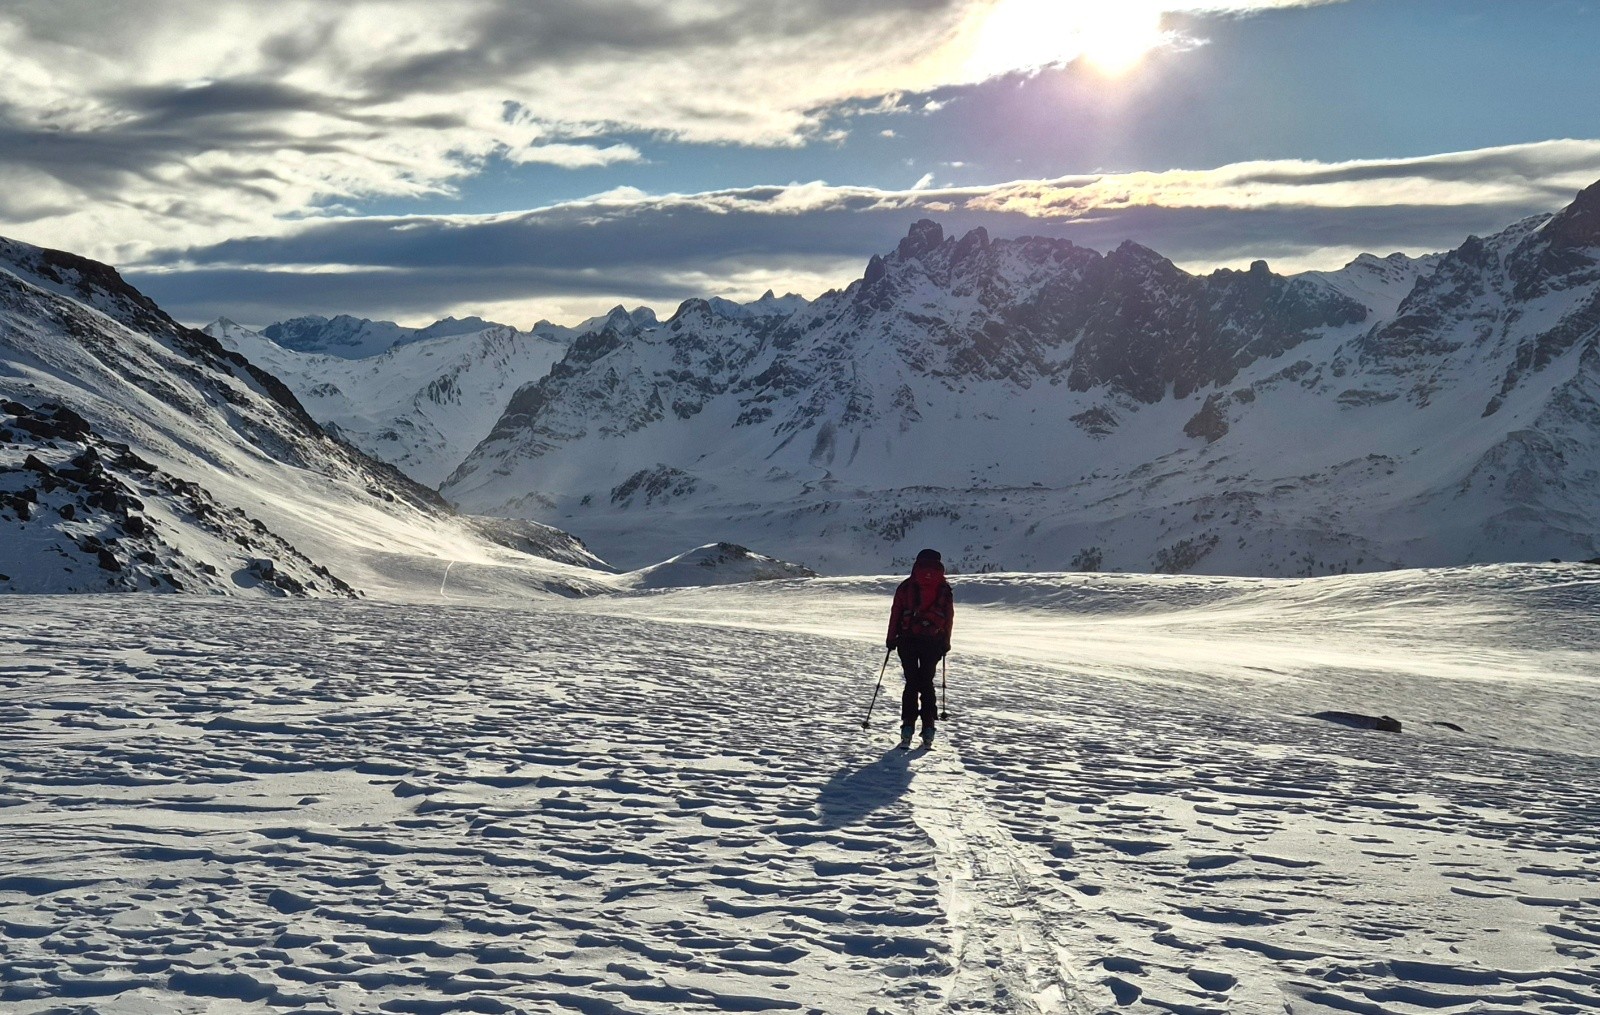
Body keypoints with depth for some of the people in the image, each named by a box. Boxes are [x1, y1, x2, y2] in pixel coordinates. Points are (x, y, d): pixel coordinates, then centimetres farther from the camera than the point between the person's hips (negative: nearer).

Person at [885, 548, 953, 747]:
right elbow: (949, 617, 5)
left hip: (907, 641, -1)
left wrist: (891, 638, 5)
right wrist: (946, 642, 13)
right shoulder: (944, 589, 3)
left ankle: (908, 726, -4)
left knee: (911, 683, 7)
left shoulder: (906, 586, -1)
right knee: (927, 683, 10)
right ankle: (928, 729, 4)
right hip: (933, 642, 1)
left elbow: (896, 612, -1)